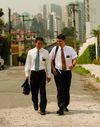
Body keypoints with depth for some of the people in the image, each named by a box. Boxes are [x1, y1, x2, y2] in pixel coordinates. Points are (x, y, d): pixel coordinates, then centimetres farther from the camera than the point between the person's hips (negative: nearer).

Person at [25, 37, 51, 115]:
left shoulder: (45, 52, 1)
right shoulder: (30, 52, 2)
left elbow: (48, 64, 4)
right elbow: (27, 63, 7)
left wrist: (49, 75, 3)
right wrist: (27, 74, 4)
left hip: (42, 73, -1)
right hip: (33, 73, 1)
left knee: (43, 91, -5)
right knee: (34, 90, 11)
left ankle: (42, 109, 3)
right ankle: (35, 104, 40)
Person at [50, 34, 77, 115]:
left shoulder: (70, 49, 0)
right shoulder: (55, 49, 1)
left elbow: (75, 59, -2)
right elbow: (51, 60, 8)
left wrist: (73, 65, -23)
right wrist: (53, 69, -4)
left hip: (67, 71, 1)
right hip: (58, 72, -1)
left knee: (66, 89, 10)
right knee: (60, 90, -8)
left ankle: (65, 106, 27)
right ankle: (61, 108, -10)